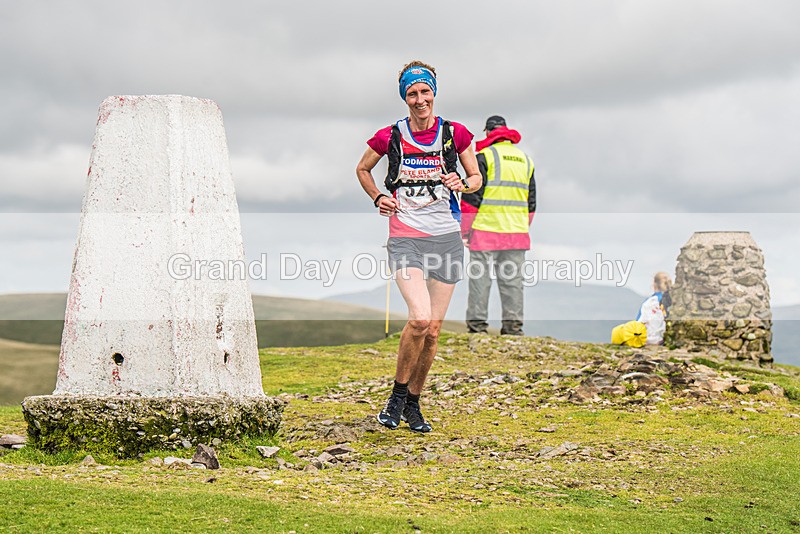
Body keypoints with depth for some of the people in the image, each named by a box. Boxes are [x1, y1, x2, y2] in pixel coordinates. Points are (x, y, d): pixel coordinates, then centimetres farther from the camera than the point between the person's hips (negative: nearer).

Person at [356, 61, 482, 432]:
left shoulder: (455, 134, 1)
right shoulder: (390, 137, -1)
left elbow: (477, 177, 13)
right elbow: (362, 169, 17)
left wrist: (463, 183, -9)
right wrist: (378, 198, 2)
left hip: (447, 239, 2)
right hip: (406, 238, -2)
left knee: (433, 328, 5)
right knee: (419, 318, -21)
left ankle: (414, 402, 23)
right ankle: (397, 395, 0)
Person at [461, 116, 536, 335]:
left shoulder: (484, 156, -3)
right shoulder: (526, 159, 16)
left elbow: (472, 195, -7)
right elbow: (531, 201, 19)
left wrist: (465, 227, 0)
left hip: (486, 230, -5)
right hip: (516, 233, 5)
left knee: (480, 278, -1)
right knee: (512, 280, 7)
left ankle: (477, 324, -2)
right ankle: (513, 325, 7)